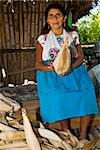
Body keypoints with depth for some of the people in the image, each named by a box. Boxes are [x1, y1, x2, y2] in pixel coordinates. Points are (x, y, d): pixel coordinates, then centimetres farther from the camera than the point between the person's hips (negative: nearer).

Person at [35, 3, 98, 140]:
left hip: (73, 71, 1)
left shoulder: (73, 36, 11)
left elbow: (80, 57, 5)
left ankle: (83, 134, -15)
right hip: (51, 75, -1)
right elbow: (38, 64, 2)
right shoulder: (42, 39, 7)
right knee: (57, 96, -31)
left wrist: (71, 67, -17)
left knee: (86, 91, -27)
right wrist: (52, 68, -19)